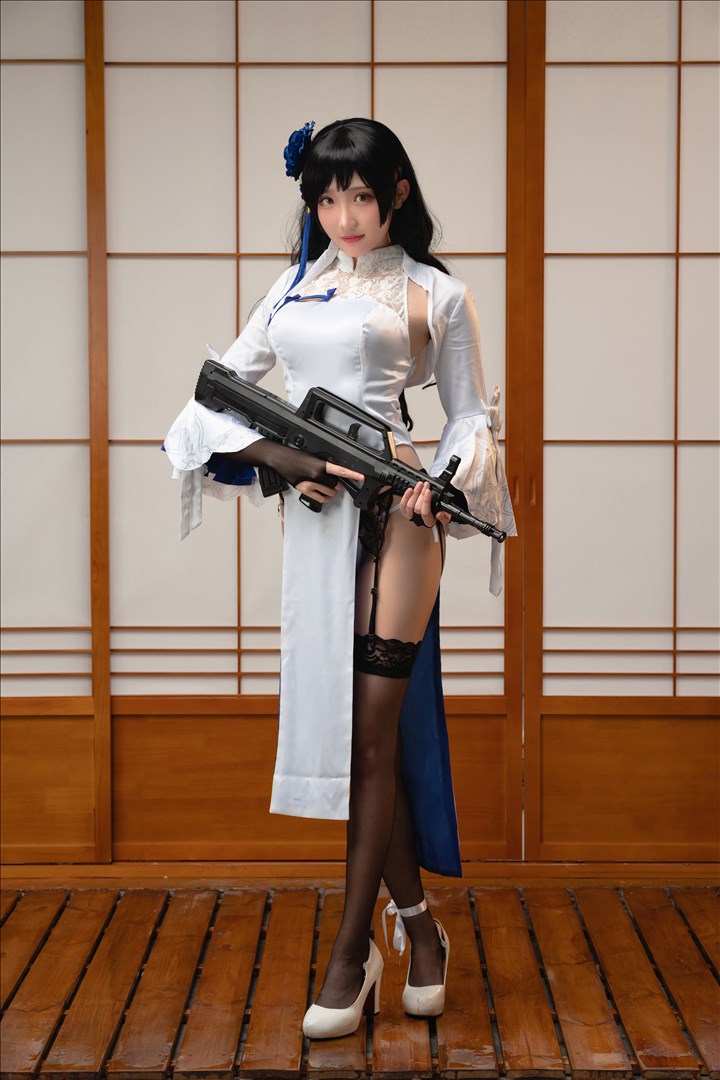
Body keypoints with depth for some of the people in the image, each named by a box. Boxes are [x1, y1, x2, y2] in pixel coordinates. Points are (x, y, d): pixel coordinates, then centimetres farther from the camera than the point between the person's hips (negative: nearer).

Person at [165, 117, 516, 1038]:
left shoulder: (436, 295, 6)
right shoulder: (295, 285, 16)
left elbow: (471, 414, 8)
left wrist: (440, 484, -11)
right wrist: (284, 458, -4)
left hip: (395, 512, -4)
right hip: (313, 516, 4)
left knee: (372, 729, -5)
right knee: (347, 726, 6)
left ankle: (353, 949, 4)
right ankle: (416, 921, 21)